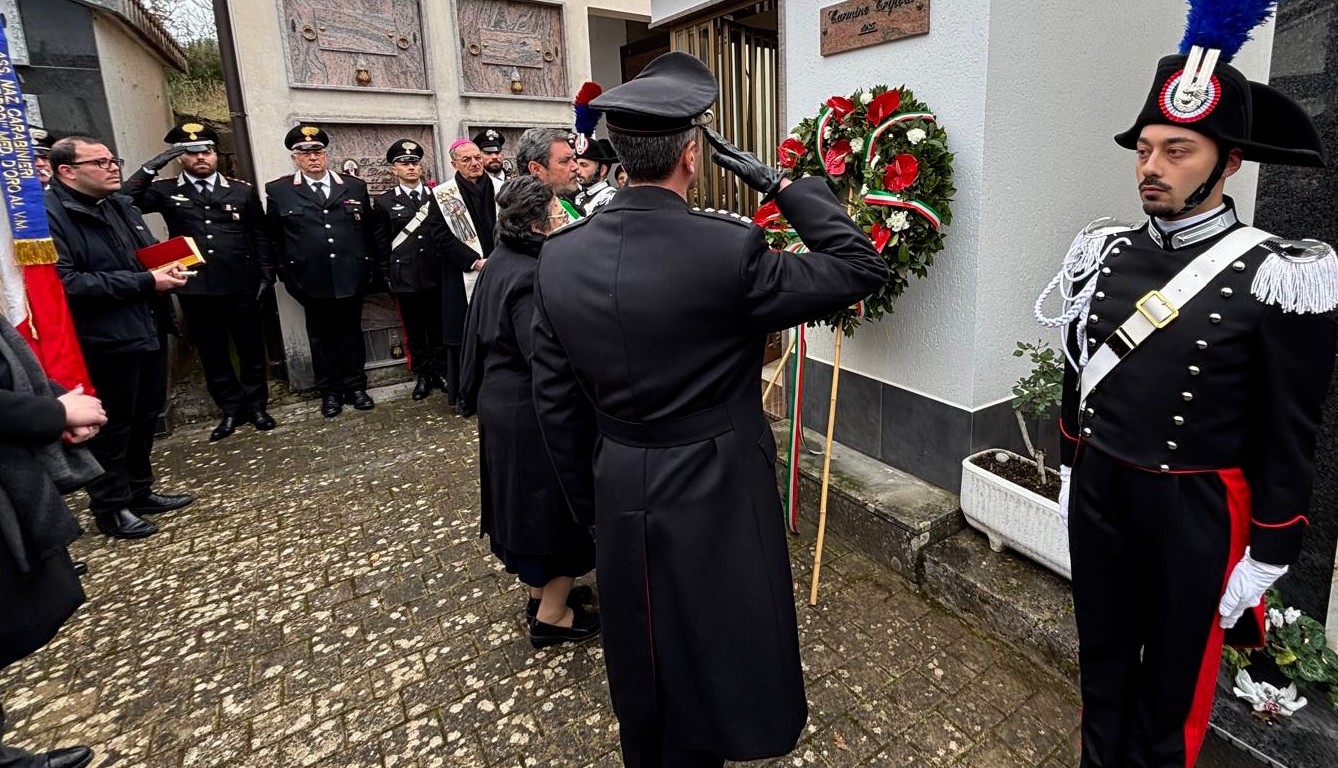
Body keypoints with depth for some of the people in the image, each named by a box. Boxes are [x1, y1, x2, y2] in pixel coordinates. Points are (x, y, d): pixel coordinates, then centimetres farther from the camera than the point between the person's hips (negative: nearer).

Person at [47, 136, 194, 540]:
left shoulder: (120, 204, 12)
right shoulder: (50, 215, -14)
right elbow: (65, 281, -23)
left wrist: (167, 268, -3)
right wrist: (144, 282, -22)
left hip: (148, 328, 8)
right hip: (106, 340, -8)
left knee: (146, 416, 17)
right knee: (113, 425, 4)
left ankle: (139, 491, 32)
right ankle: (110, 507, 20)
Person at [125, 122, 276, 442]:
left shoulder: (242, 190, 6)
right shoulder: (166, 191, 5)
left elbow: (260, 236, 8)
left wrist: (266, 273, 2)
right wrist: (152, 167, -12)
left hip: (240, 285, 0)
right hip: (195, 288, 1)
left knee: (251, 347, 7)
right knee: (211, 352, 9)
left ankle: (256, 405, 22)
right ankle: (231, 409, 22)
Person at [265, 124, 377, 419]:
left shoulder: (355, 187, 7)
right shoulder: (278, 191, 3)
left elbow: (368, 230, 11)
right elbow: (274, 238, 8)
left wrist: (367, 265, 6)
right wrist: (286, 273, 4)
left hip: (350, 277, 1)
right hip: (312, 281, -1)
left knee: (351, 333, 10)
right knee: (321, 337, 8)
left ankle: (355, 387, 20)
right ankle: (330, 392, 18)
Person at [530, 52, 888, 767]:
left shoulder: (559, 256, -7)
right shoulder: (728, 251, -22)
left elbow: (556, 404, 1)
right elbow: (862, 267, -10)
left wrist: (586, 501, 14)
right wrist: (778, 184, -7)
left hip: (620, 500, 5)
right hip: (715, 503, -5)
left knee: (640, 675, 27)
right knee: (706, 670, 20)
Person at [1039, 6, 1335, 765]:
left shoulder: (1276, 276, -13)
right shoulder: (1105, 255, -1)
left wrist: (1268, 555, -7)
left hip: (1193, 508, -4)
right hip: (1098, 490, 4)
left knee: (1176, 672, 18)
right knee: (1103, 654, 22)